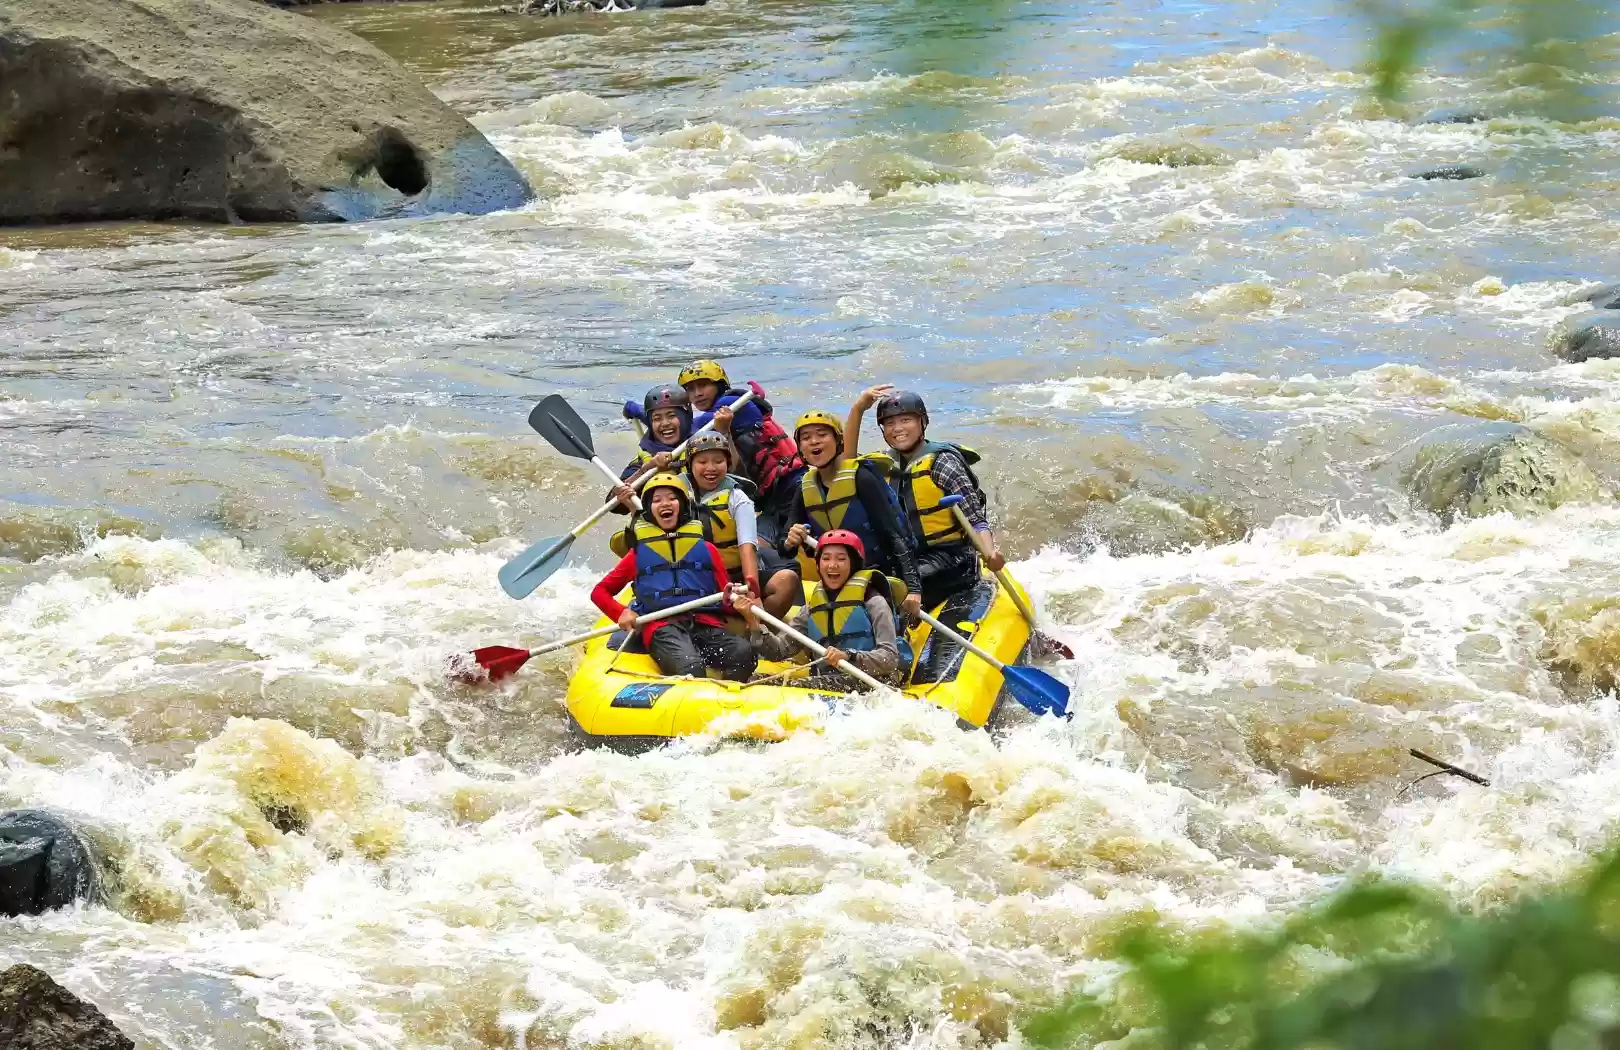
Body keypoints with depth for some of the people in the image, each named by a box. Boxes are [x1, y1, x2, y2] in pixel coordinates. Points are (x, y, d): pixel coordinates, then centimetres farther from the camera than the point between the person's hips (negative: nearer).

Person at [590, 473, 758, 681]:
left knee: (744, 653, -34)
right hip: (661, 627, -2)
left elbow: (726, 598, 18)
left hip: (707, 624, 2)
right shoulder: (639, 554, 22)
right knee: (691, 668, -39)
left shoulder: (706, 550, 23)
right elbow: (599, 591, 24)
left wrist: (734, 600, -7)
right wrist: (622, 614, 3)